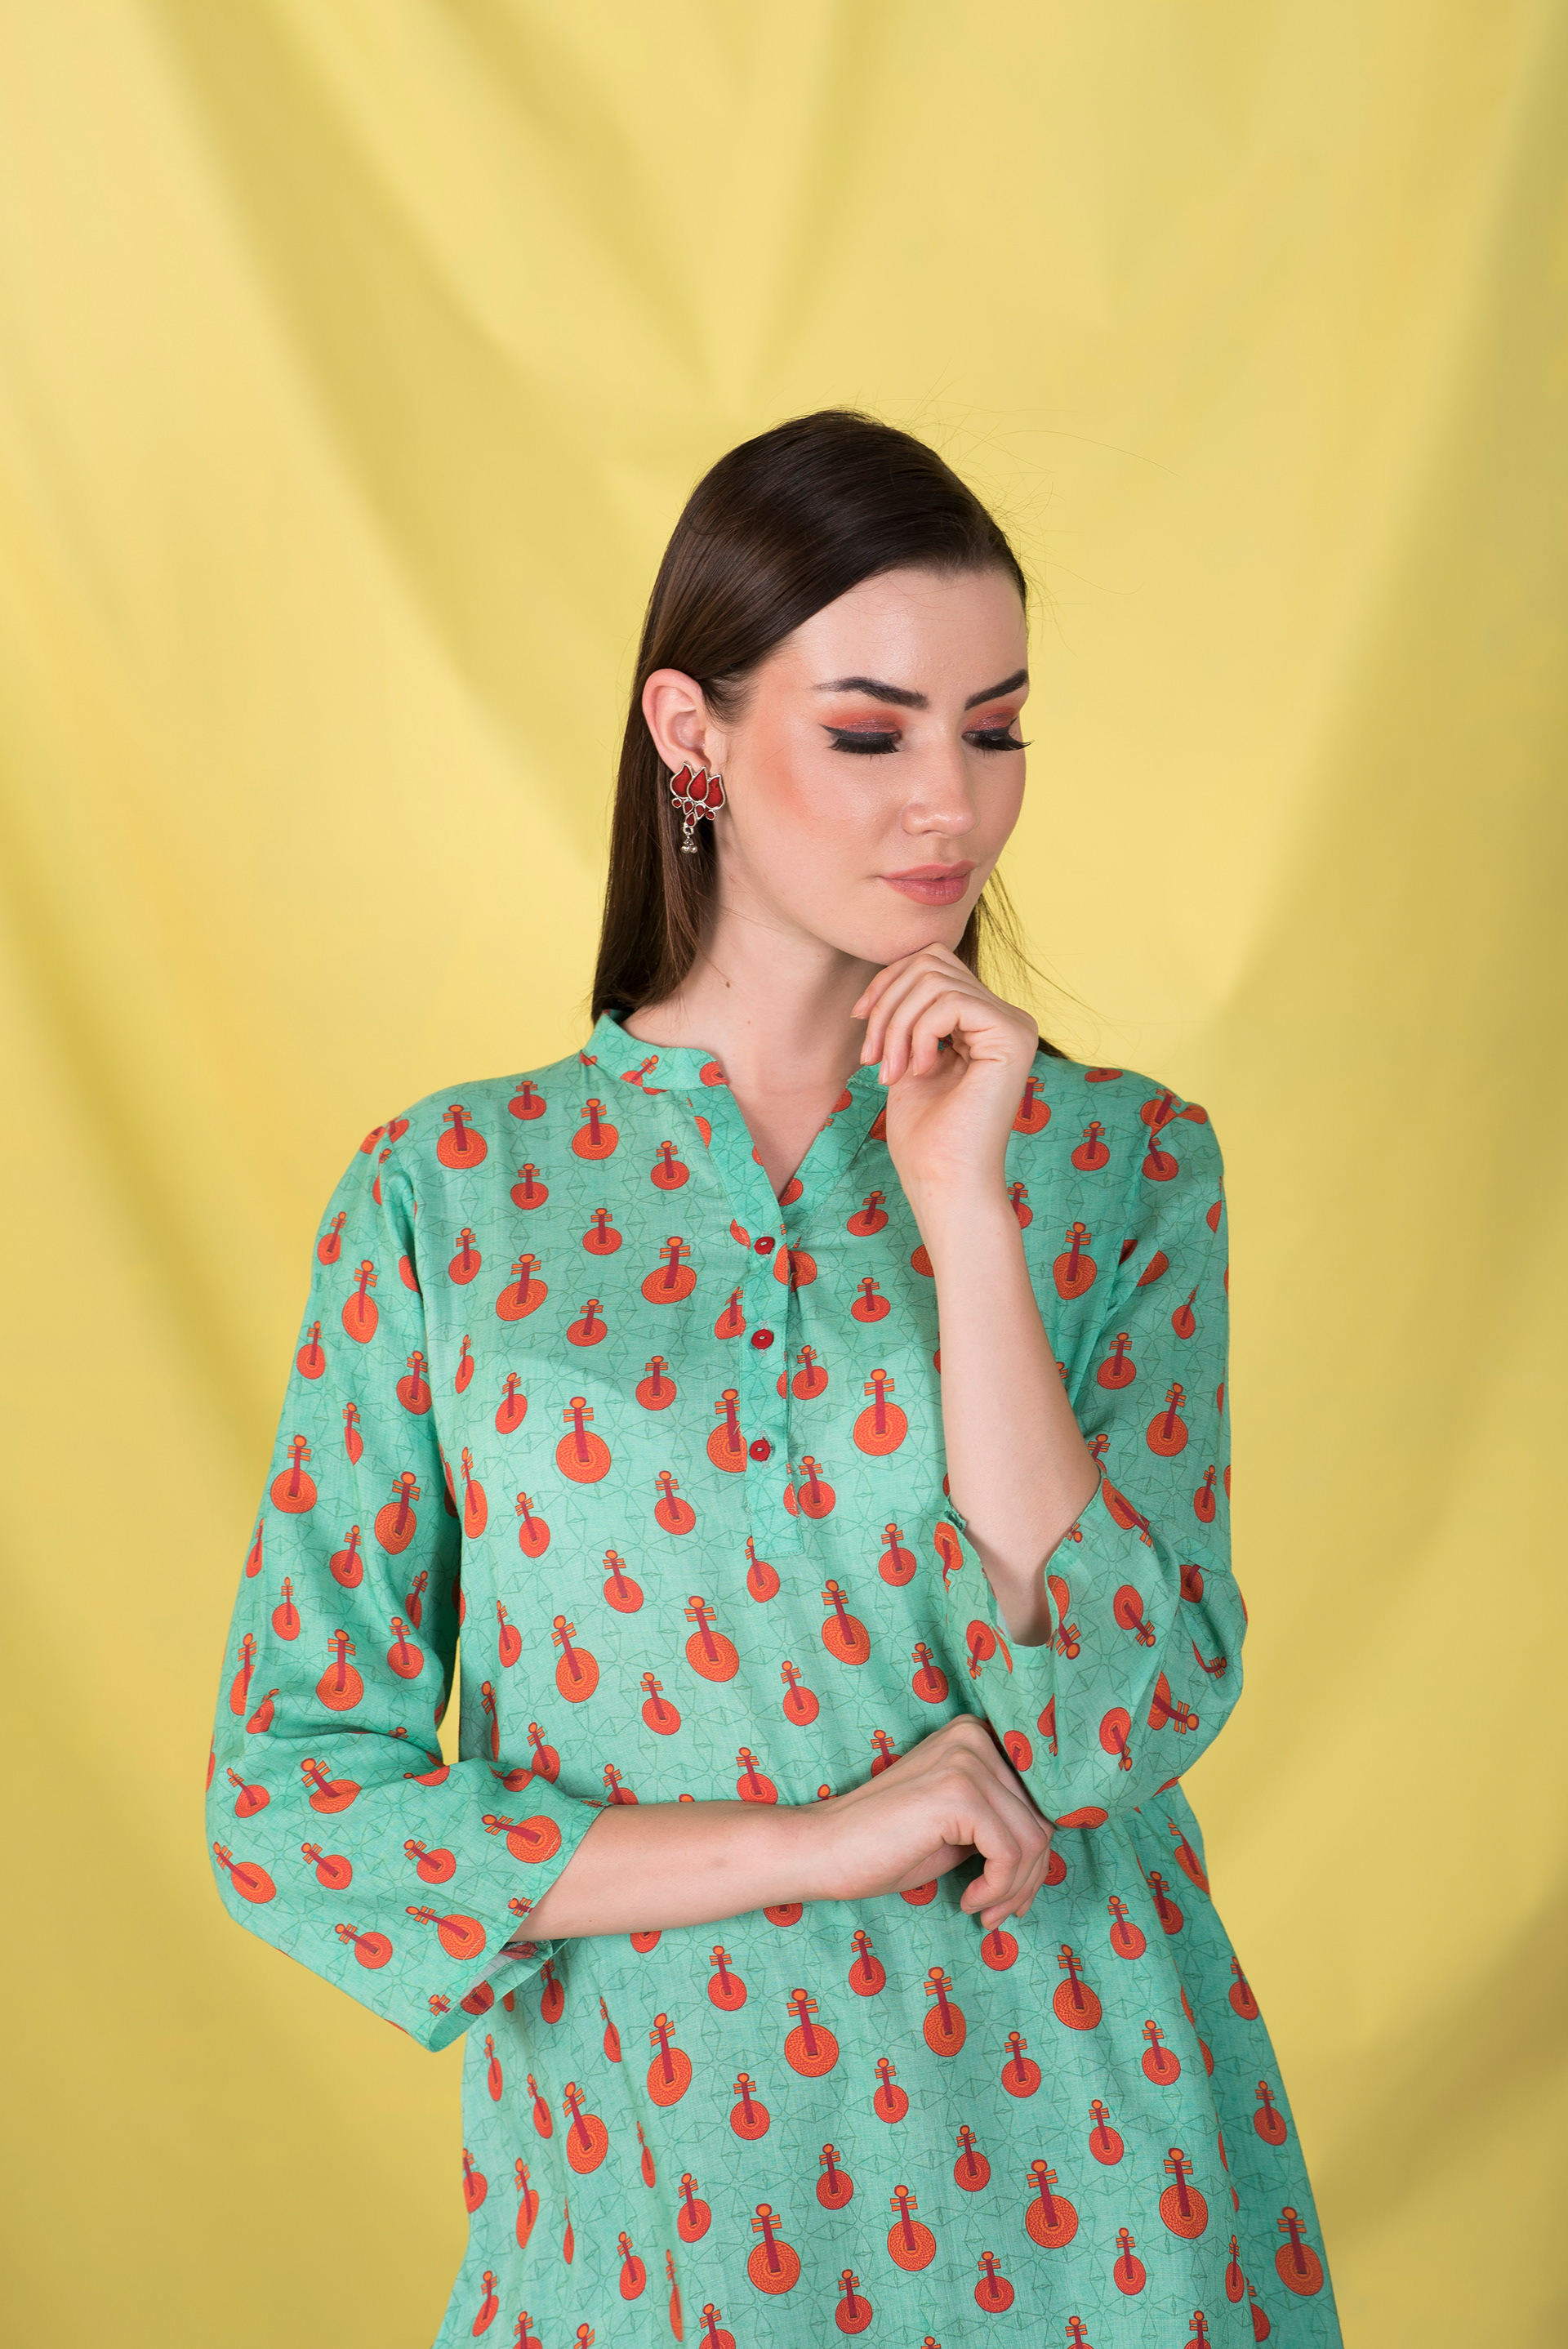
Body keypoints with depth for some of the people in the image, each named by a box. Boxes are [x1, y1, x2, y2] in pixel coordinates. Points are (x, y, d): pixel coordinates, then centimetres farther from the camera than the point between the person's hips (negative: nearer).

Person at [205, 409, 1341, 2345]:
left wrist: (967, 1215, -18)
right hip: (651, 2170, 0)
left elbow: (1129, 1714, -13)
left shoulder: (1123, 1160, -4)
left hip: (1072, 2165, 1)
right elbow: (288, 1793, -7)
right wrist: (814, 1844, -14)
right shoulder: (445, 1190, -6)